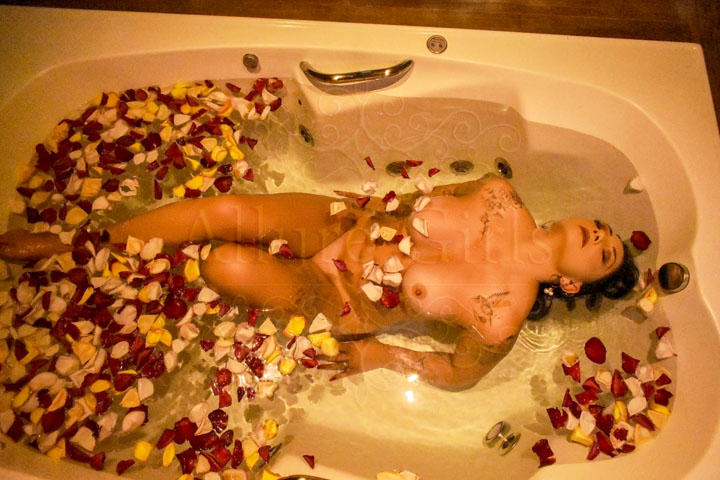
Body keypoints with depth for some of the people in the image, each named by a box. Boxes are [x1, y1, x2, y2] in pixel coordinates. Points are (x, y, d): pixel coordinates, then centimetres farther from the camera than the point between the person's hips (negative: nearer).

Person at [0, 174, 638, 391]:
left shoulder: (502, 315, -19)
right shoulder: (502, 196, -6)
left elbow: (458, 375, -7)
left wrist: (382, 355, -4)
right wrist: (382, 208, 0)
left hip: (337, 303, -4)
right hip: (341, 224, 5)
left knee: (229, 264, -25)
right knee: (223, 210, -14)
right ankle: (74, 246, 10)